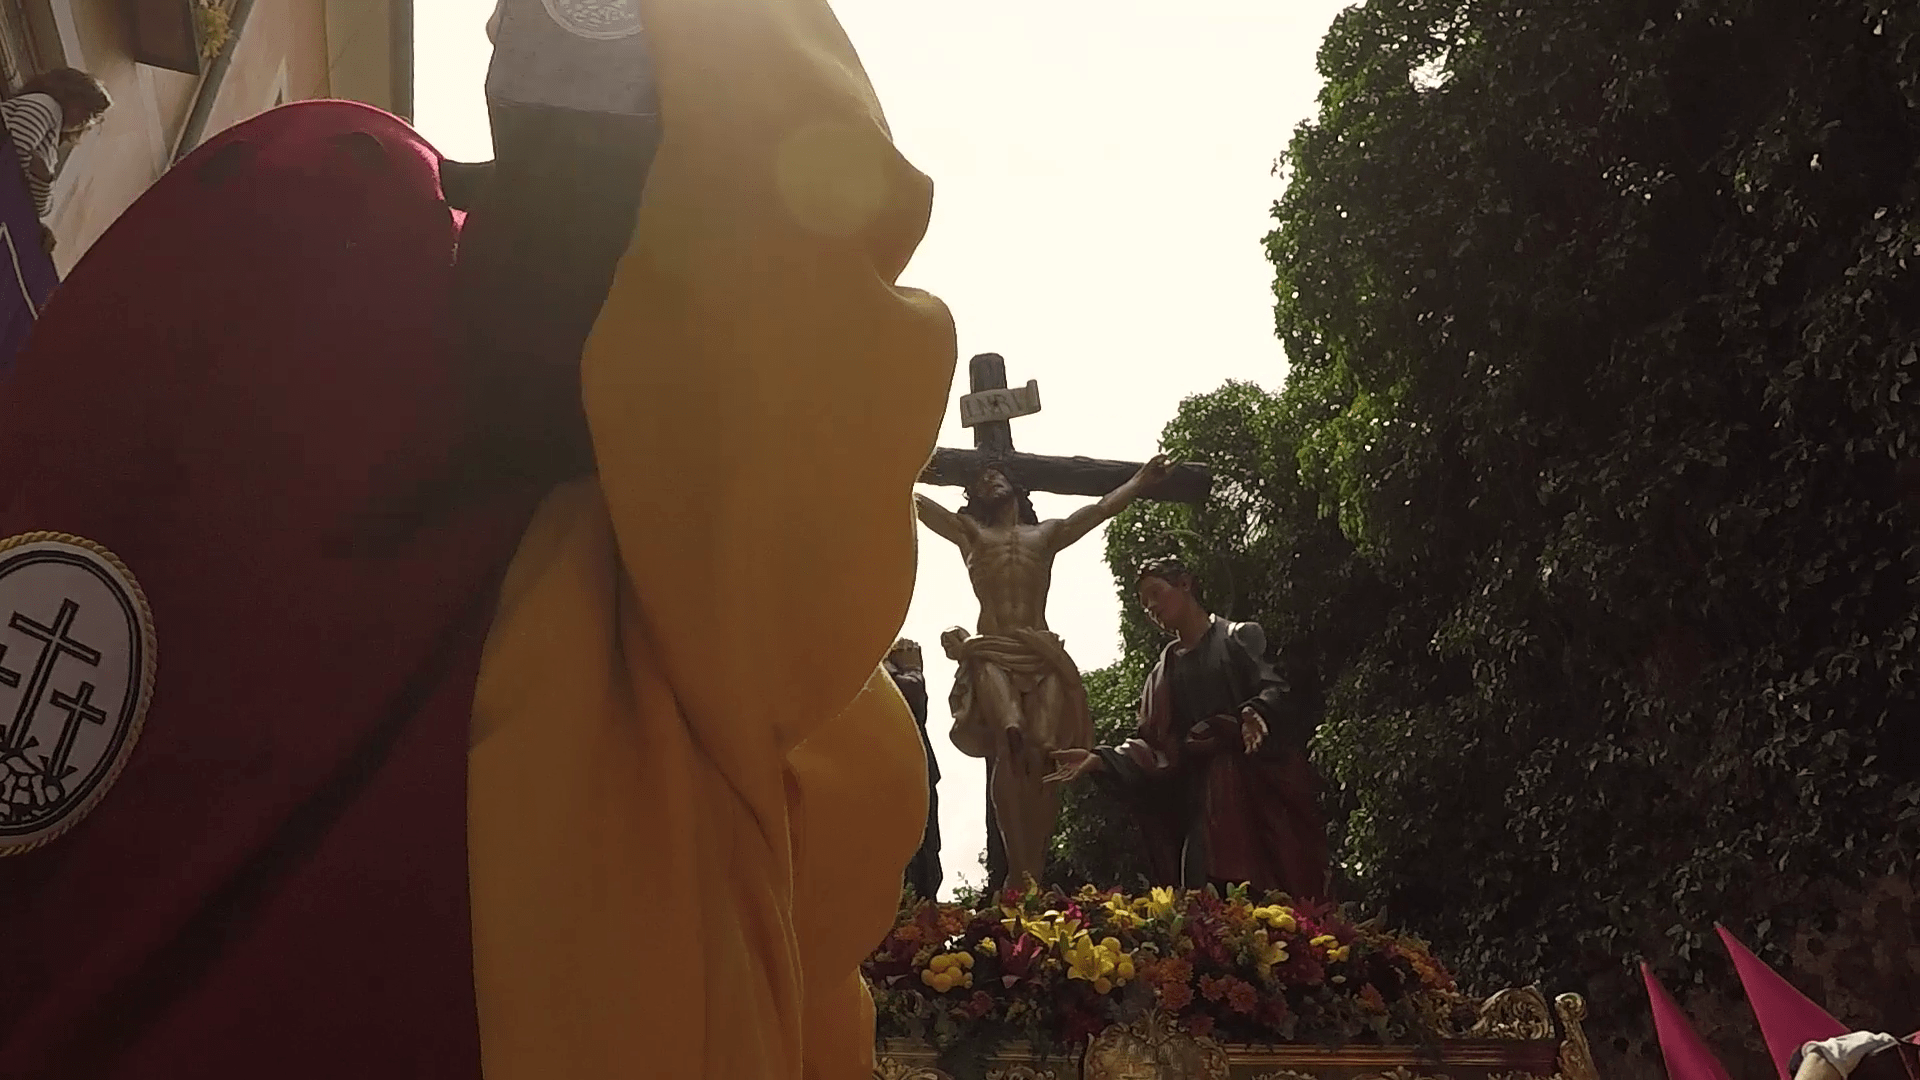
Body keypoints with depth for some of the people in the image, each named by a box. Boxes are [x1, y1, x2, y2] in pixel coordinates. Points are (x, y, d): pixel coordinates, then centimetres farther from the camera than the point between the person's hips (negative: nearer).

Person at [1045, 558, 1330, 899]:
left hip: (1255, 788, -4)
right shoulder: (1164, 671, 21)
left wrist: (1255, 714, -30)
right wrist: (1099, 758, -5)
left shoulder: (1239, 638, 9)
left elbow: (1274, 691, -7)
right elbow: (1153, 744, 11)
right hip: (1200, 800, 4)